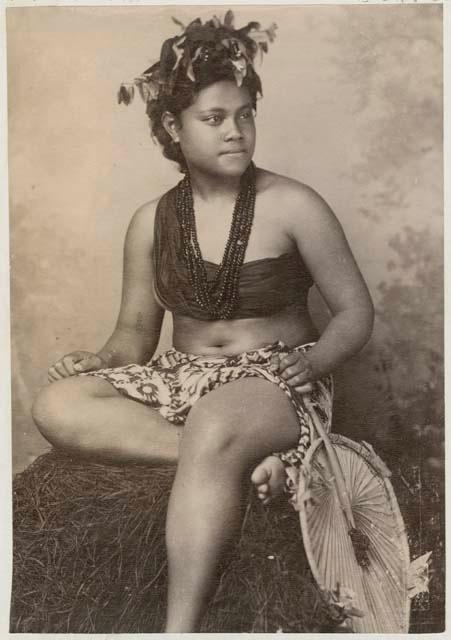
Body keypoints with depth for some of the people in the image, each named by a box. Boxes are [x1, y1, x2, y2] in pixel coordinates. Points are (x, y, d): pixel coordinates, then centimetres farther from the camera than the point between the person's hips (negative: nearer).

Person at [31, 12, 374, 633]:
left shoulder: (293, 204, -5)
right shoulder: (152, 222, 5)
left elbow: (356, 310, -2)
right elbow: (136, 330, 7)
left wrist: (314, 359, -22)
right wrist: (103, 361, -15)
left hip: (276, 383, -4)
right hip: (183, 378, 5)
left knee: (214, 431, -40)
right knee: (57, 406, -20)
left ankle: (182, 624, -27)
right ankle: (246, 458, -23)